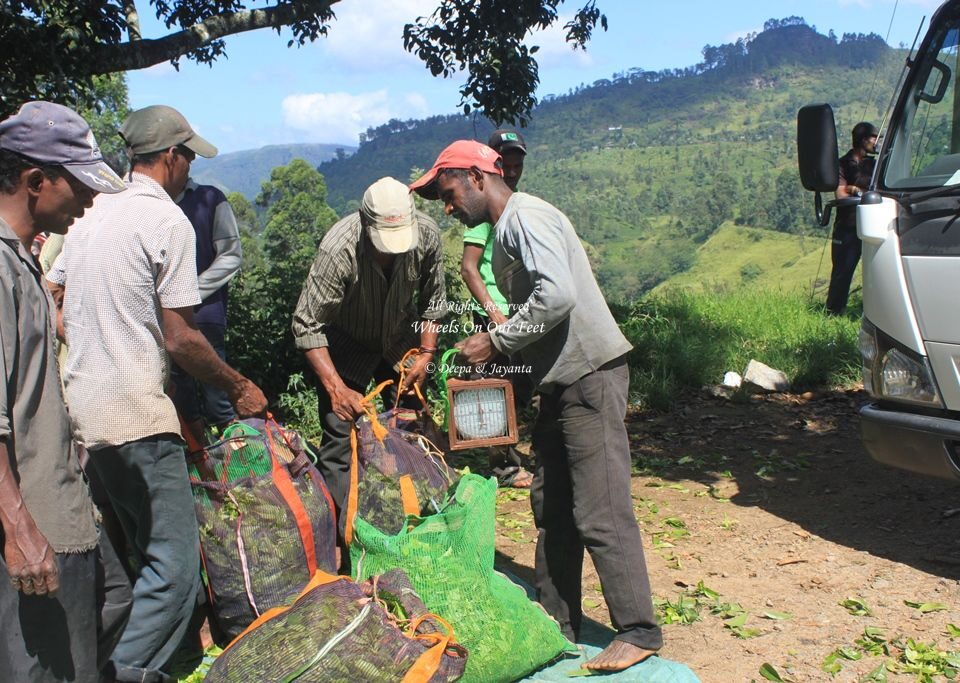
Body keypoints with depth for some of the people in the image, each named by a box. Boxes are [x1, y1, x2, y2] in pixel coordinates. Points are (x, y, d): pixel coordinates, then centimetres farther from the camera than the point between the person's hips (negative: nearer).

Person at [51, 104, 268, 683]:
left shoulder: (92, 213, 13)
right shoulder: (169, 221, -10)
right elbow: (179, 339, -13)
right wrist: (239, 387, -1)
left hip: (81, 411, 9)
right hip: (136, 416, -9)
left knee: (146, 552, 19)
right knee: (177, 563, -4)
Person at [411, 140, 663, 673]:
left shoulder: (524, 215, -12)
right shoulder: (504, 230, 18)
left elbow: (558, 295, -26)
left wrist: (497, 341, -17)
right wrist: (494, 343, 6)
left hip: (590, 374, -10)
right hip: (560, 380, 10)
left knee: (599, 512, -7)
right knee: (552, 506, 13)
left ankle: (638, 632, 3)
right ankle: (556, 622, 24)